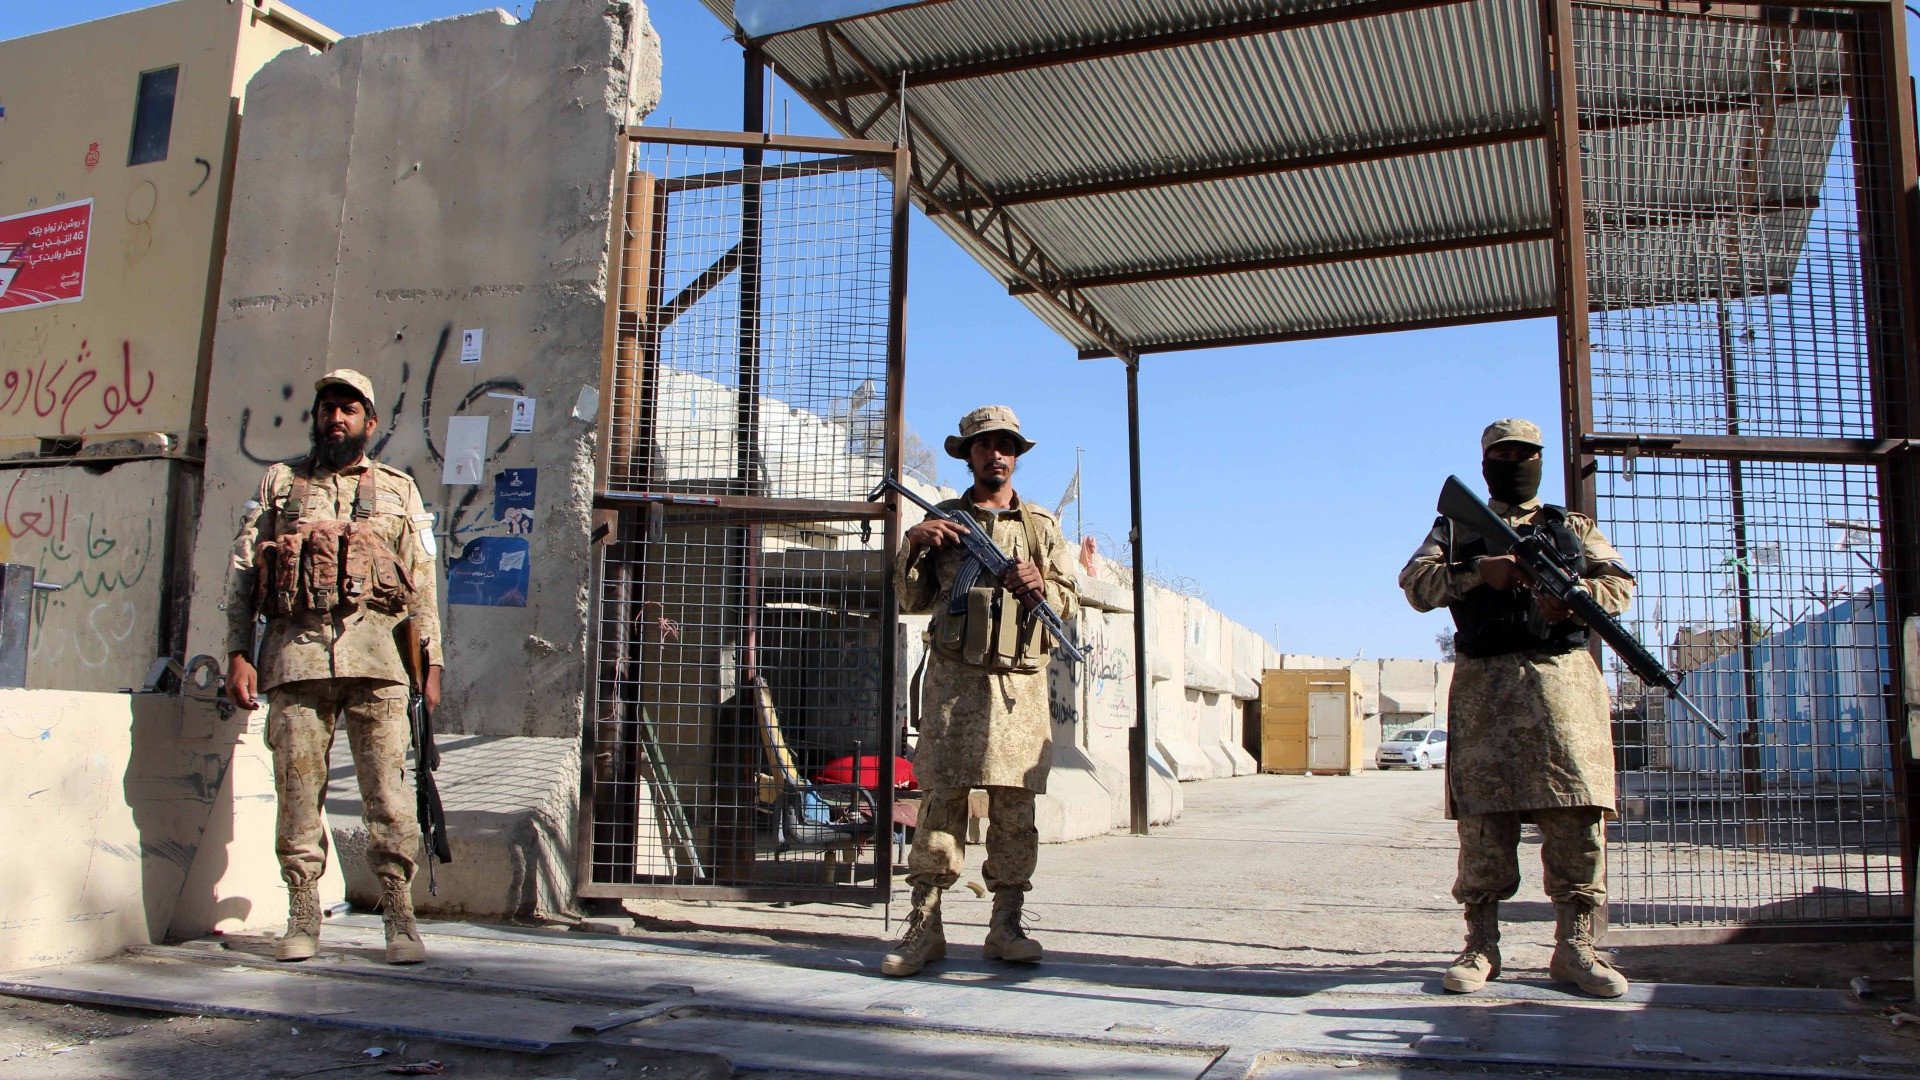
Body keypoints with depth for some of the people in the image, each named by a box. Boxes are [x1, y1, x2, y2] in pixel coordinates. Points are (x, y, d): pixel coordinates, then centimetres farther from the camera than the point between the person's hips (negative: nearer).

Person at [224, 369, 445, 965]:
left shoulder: (398, 490, 18)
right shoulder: (280, 482, 18)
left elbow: (423, 584, 14)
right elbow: (242, 573, 13)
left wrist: (431, 659, 5)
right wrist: (238, 654, 2)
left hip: (375, 653, -1)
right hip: (296, 652, 1)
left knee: (387, 786, -6)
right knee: (298, 785, 1)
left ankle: (400, 918, 0)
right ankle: (302, 917, 12)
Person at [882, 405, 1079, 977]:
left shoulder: (1042, 526, 15)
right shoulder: (942, 519, 13)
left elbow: (1069, 604, 12)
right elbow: (913, 600, 11)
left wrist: (1040, 587, -9)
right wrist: (912, 546, -4)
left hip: (1019, 682, 1)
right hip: (954, 677, -1)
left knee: (1014, 803, 0)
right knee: (940, 795, -5)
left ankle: (1006, 926, 8)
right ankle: (924, 927, 0)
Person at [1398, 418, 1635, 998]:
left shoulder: (1574, 527, 22)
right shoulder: (1458, 526, 19)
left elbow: (1621, 584, 9)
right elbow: (1417, 584, 4)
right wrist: (1479, 571, -13)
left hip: (1564, 678, 1)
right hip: (1484, 683, -1)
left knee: (1578, 815, -5)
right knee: (1483, 819, -3)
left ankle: (1575, 947, 4)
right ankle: (1481, 946, 5)